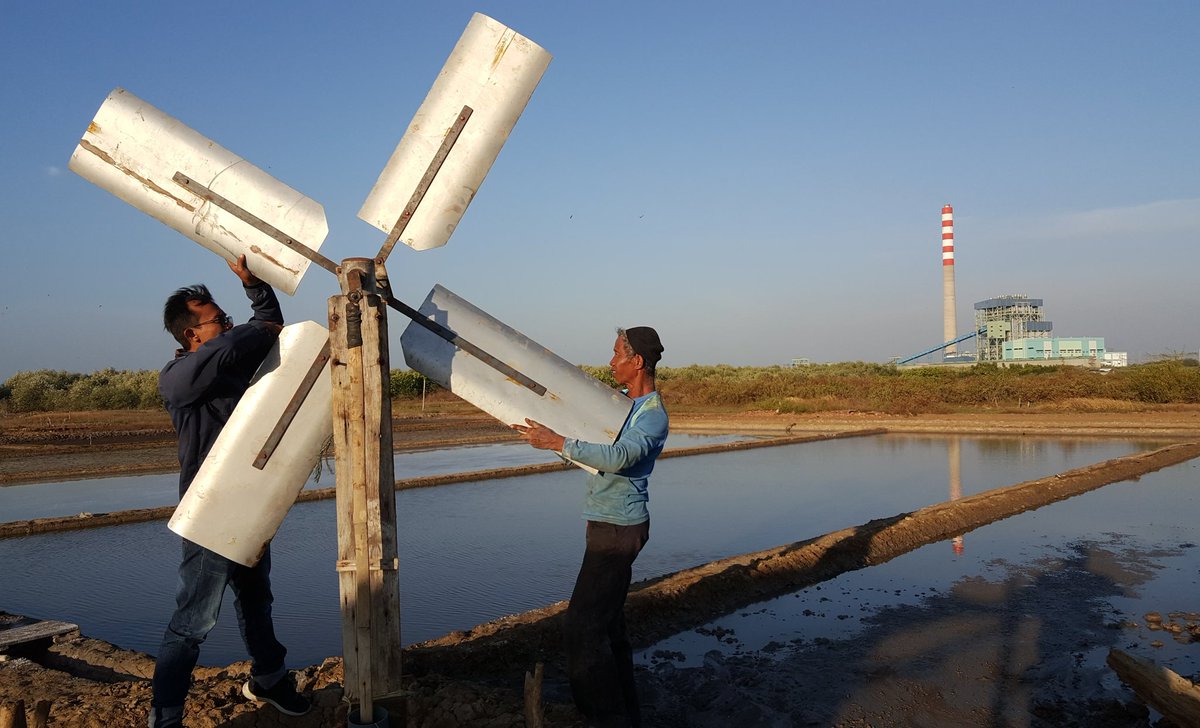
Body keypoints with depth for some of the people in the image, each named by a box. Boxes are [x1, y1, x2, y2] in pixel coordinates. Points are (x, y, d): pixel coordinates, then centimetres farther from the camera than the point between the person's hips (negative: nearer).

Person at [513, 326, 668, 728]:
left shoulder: (653, 415, -17)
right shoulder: (627, 404, 13)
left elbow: (618, 457, -34)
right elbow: (594, 436, 30)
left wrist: (557, 443, -34)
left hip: (618, 530, -10)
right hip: (610, 526, 10)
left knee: (582, 626, -11)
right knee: (607, 622, 16)